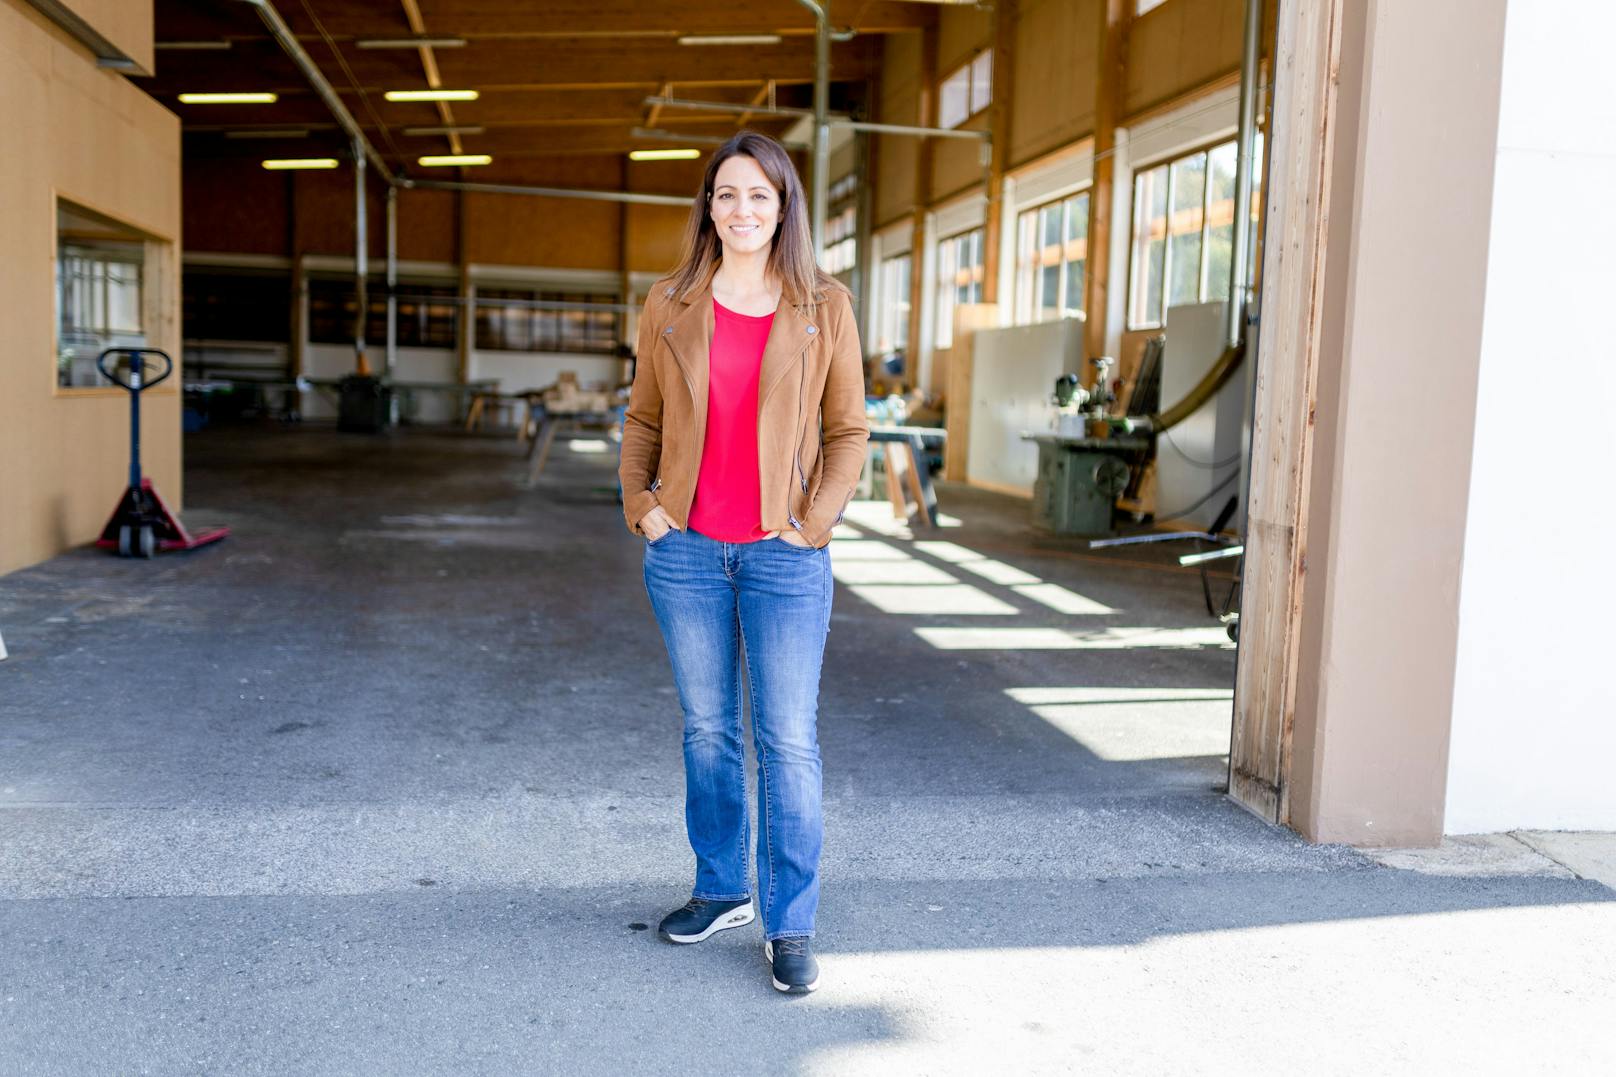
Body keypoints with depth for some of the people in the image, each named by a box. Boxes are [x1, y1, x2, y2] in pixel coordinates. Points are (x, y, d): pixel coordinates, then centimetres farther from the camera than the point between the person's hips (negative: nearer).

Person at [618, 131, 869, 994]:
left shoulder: (823, 308, 0)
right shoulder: (670, 307, 4)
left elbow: (849, 430, 3)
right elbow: (642, 420, 12)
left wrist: (818, 518, -7)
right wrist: (639, 504, 1)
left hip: (784, 556, -2)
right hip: (686, 551, 2)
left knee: (788, 742, 0)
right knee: (706, 730, 13)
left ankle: (789, 927, 11)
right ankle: (721, 890, 29)